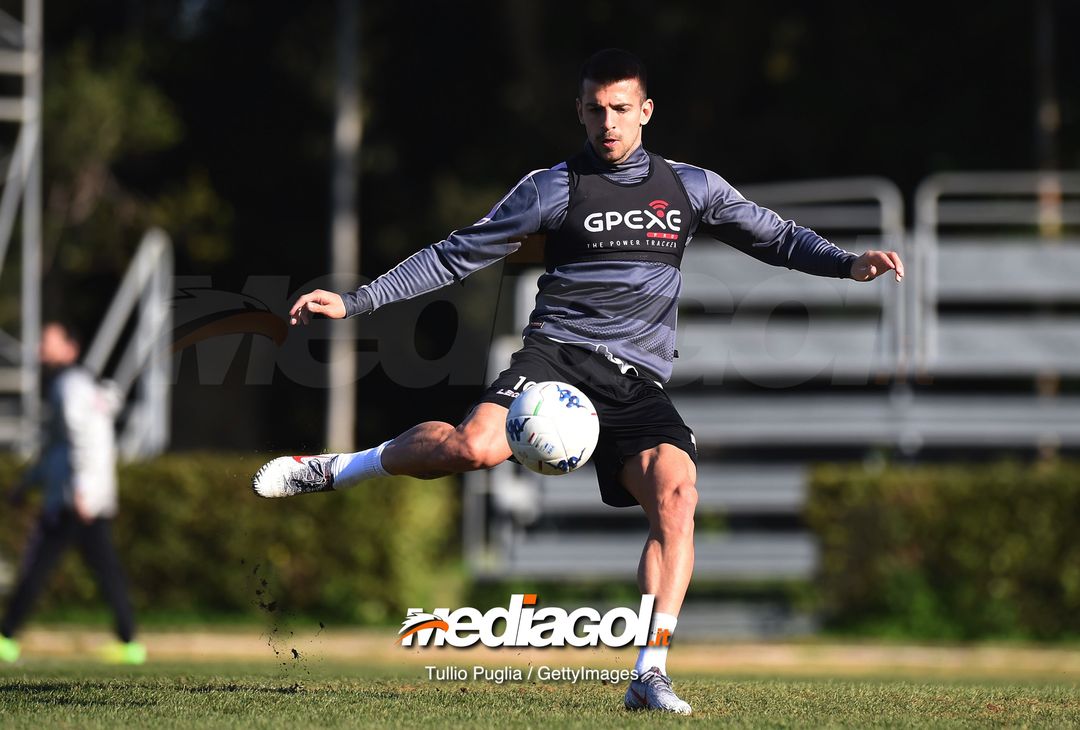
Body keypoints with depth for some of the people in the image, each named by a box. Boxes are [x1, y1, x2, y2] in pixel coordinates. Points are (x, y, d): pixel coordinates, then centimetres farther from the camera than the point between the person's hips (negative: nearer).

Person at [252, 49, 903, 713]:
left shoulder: (691, 188, 16)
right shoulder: (554, 189, 8)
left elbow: (778, 237, 22)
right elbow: (457, 255, 11)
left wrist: (849, 263, 3)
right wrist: (356, 302, 6)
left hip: (639, 381, 3)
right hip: (559, 353, -2)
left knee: (677, 494, -24)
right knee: (476, 447, -32)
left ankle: (650, 675, -21)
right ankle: (338, 469, -6)